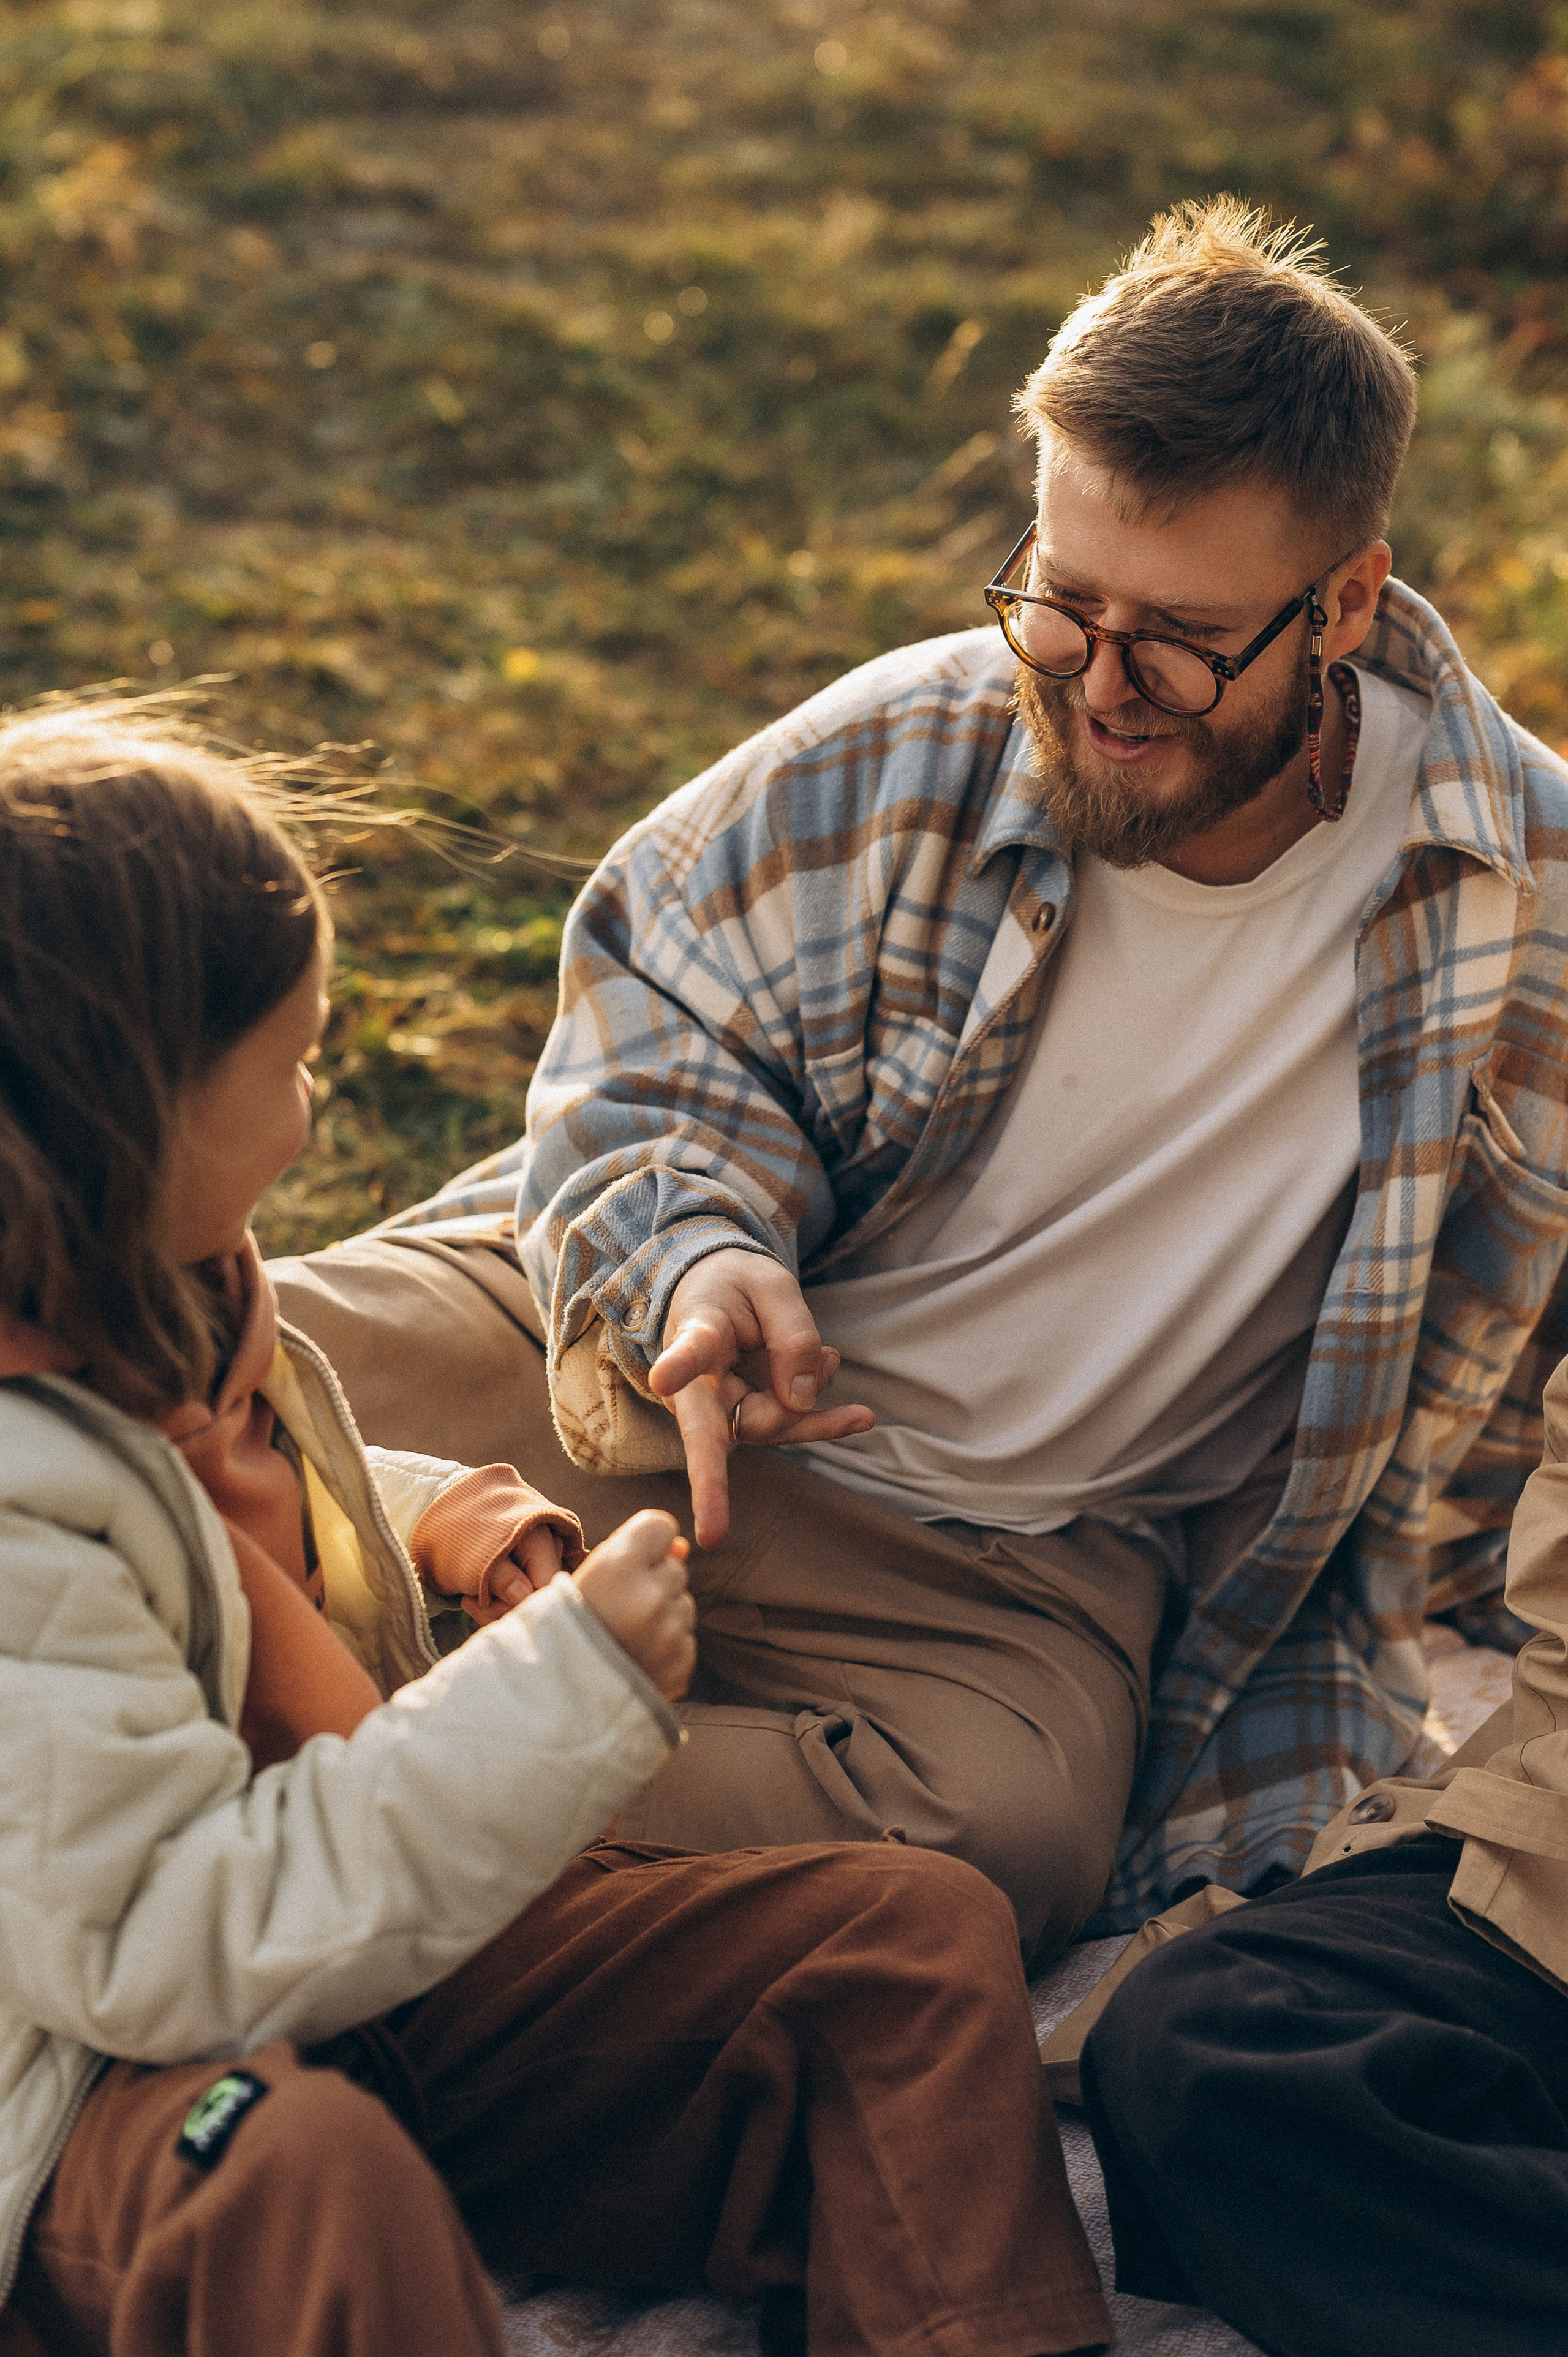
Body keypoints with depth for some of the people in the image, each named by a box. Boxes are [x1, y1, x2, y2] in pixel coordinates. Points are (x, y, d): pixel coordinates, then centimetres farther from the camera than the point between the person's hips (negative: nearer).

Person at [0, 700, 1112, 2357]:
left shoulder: (147, 1289, 4)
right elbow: (168, 1946, -29)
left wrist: (432, 1528, 7)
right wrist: (563, 1691, -26)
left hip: (376, 1965, 9)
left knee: (918, 1931, -5)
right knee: (307, 2179, -45)